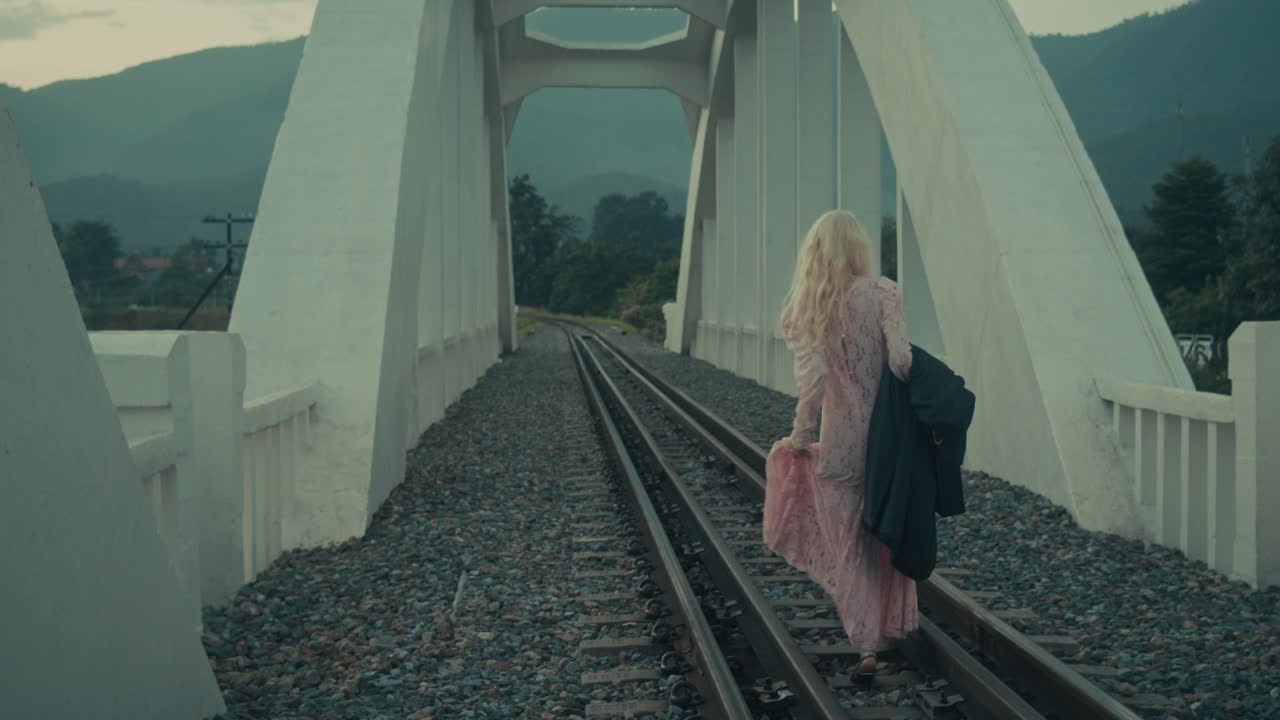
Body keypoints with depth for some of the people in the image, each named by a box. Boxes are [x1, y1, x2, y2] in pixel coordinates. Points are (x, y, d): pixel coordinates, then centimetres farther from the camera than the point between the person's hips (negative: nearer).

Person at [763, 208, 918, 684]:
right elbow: (900, 360, -18)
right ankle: (895, 623, 31)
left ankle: (868, 646, 6)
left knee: (849, 543, 10)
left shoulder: (807, 307, -3)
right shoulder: (882, 293, -8)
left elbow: (813, 378, -11)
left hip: (841, 440, 0)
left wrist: (801, 433, -3)